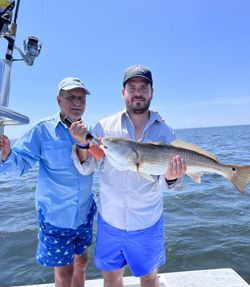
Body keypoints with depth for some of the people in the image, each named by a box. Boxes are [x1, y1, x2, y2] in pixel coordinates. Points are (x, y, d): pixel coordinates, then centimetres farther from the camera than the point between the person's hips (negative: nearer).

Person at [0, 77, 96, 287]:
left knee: (81, 261, 24)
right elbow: (21, 164, -16)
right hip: (56, 215, -4)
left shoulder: (87, 132, 0)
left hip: (84, 213, 5)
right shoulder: (43, 130, -14)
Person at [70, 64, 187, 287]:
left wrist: (172, 177, -28)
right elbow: (86, 168, -6)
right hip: (109, 220, 1)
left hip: (147, 222, 0)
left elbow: (163, 183, -6)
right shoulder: (104, 126, -6)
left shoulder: (164, 131, -5)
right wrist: (83, 143, -24)